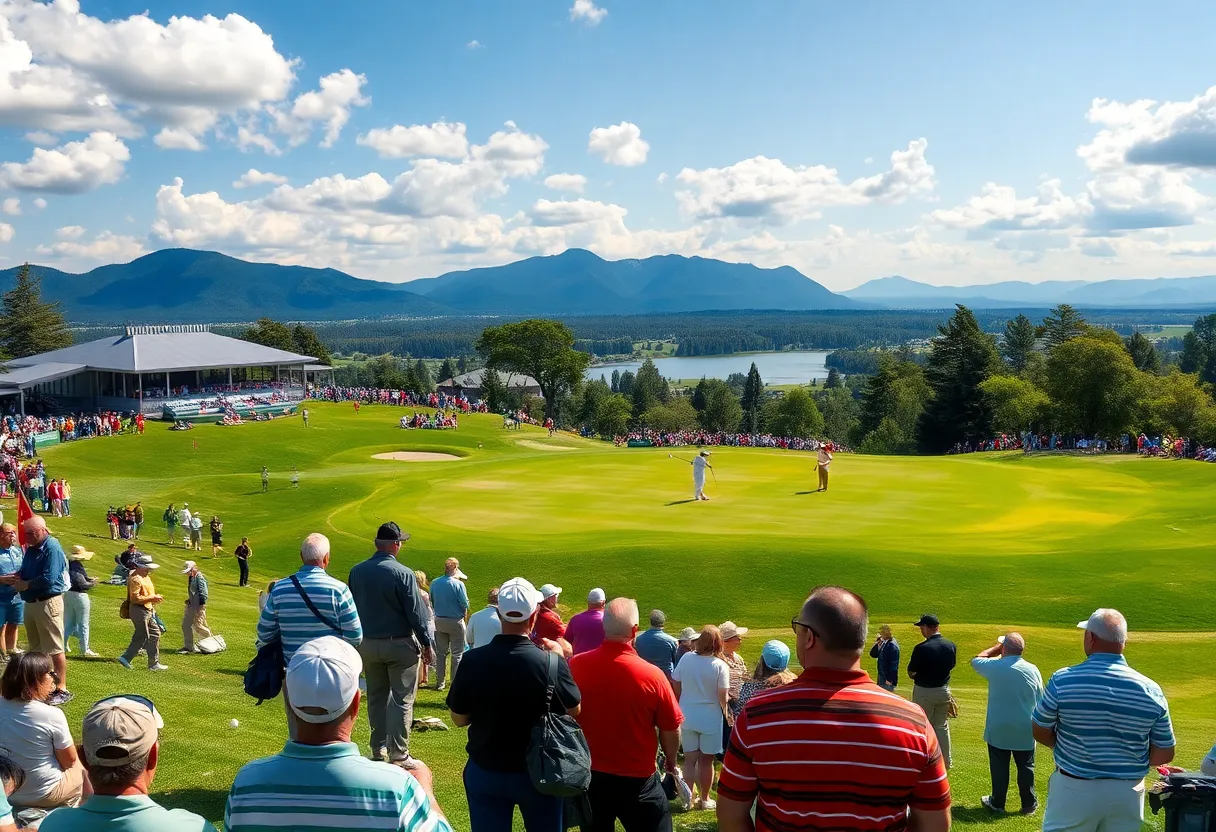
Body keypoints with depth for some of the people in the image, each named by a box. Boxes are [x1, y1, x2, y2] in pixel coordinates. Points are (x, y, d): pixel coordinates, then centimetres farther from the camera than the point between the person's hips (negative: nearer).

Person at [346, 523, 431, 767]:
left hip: (367, 644, 5)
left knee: (376, 696, 18)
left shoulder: (356, 572, -1)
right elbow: (416, 613, -14)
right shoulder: (403, 574, -17)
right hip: (399, 644, -5)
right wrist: (426, 644, -4)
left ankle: (378, 749, 26)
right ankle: (399, 755, 2)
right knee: (402, 699, 2)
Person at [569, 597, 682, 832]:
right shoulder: (651, 675, -20)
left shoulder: (576, 665, -12)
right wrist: (671, 760, 12)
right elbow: (671, 730, -9)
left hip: (590, 775, 3)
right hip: (637, 780, -3)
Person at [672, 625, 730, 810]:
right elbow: (722, 696, -16)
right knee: (706, 760, 11)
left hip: (687, 717, 3)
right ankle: (705, 799, 22)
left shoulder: (686, 659, -6)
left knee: (690, 760, 12)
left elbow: (675, 686, 2)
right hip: (710, 718, -3)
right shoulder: (720, 666, -15)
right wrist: (726, 714, 2)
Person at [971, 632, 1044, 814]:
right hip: (1025, 731, 2)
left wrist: (996, 648, 15)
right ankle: (1029, 805, 20)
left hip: (998, 730, -2)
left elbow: (976, 660, 8)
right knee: (1025, 767, 12)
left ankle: (997, 803, 19)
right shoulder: (1032, 670, -6)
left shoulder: (995, 667, -13)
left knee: (999, 767, 9)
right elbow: (1040, 700, 2)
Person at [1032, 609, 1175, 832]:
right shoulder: (1151, 690, -9)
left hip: (1074, 789, -2)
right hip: (1128, 794, 2)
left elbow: (1040, 732, -3)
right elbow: (1164, 754, -2)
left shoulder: (1063, 680, -15)